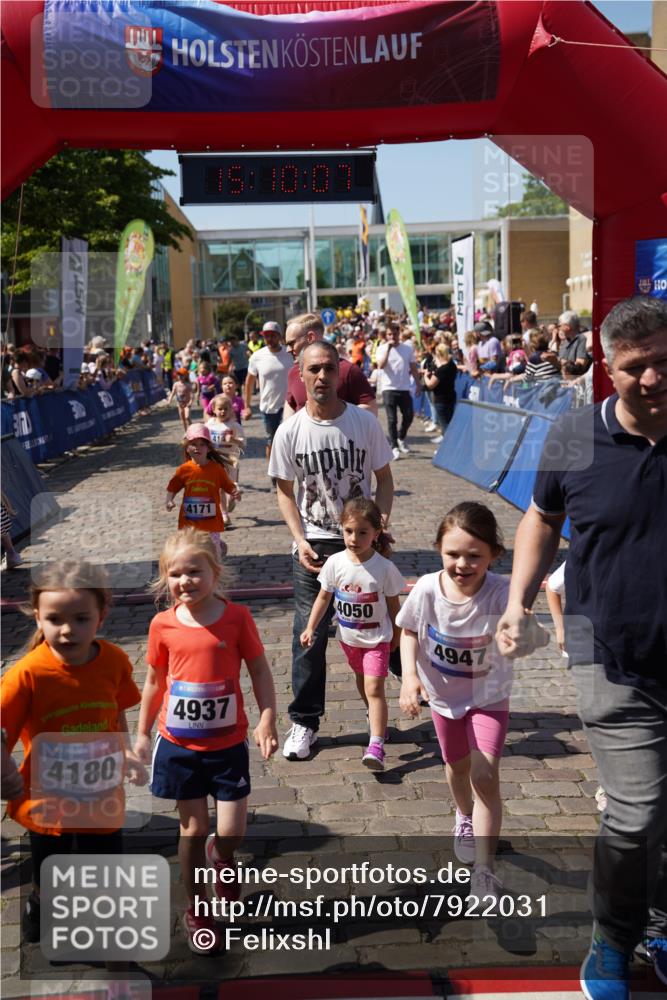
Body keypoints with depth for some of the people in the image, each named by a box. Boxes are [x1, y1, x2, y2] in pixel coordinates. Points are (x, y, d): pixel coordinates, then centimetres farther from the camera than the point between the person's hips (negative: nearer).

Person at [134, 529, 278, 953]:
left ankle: (220, 856, 38)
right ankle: (197, 911, 31)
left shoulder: (237, 617, -11)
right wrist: (143, 734, 10)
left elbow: (260, 670, -4)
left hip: (227, 744, -1)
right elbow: (155, 681, 6)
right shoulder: (163, 625, -6)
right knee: (193, 829, 10)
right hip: (179, 745, 1)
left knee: (232, 833, 0)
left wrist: (267, 721, -13)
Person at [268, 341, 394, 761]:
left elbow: (384, 479, 4)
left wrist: (380, 525, -11)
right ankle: (304, 723, 14)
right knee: (309, 636, 1)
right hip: (313, 545, 0)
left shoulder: (365, 422, -4)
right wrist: (300, 540, -8)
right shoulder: (290, 431, -4)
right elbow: (285, 491, 4)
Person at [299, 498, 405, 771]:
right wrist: (311, 627, -5)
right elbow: (324, 597, -1)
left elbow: (393, 605, -7)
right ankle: (375, 716, 50)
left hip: (377, 638, -4)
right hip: (348, 636, 4)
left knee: (374, 687, -14)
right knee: (362, 679, 25)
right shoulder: (335, 563, -13)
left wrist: (396, 636, 3)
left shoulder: (384, 568, -21)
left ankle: (376, 745, -15)